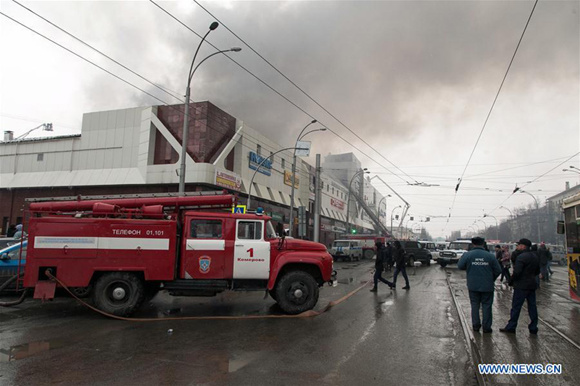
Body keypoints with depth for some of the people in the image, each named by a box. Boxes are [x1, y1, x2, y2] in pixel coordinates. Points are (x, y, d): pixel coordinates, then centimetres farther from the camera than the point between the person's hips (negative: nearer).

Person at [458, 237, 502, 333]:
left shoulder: (467, 255, -8)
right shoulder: (490, 256, -6)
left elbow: (460, 266, -3)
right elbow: (498, 270, -1)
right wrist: (492, 279, 14)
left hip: (473, 286, 1)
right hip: (487, 286, 0)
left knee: (475, 305, 12)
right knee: (486, 306, 8)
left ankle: (476, 325, 17)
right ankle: (486, 327, 12)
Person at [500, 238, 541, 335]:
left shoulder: (521, 257, -18)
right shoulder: (535, 256, 11)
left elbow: (517, 272, -23)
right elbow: (537, 271, 19)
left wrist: (511, 281, -10)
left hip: (521, 286, -8)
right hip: (532, 285, 8)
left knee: (516, 306, -2)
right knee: (532, 306, 12)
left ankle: (511, 327, 4)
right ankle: (533, 328, 17)